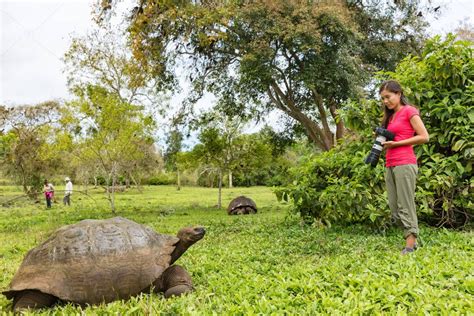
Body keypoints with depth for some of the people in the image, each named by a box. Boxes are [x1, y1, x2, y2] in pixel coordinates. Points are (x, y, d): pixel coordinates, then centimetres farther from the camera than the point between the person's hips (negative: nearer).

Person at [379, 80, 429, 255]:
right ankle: (412, 239, 16)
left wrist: (396, 143, -11)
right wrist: (382, 140, 7)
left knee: (405, 206, -7)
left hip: (404, 164, -8)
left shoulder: (409, 111, -1)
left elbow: (424, 137, -9)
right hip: (390, 166, 8)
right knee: (394, 208, 7)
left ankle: (410, 246, -3)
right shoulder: (390, 116, 21)